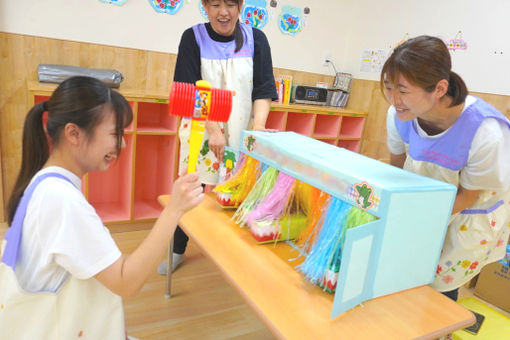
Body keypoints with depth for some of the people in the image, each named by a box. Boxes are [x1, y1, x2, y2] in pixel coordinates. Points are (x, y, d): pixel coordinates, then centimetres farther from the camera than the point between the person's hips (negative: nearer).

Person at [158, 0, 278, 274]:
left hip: (241, 132, 1)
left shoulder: (256, 39, 0)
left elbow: (263, 89, -5)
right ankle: (177, 251, 27)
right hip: (201, 130, -1)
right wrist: (213, 129, -20)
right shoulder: (193, 37, -4)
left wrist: (259, 126, -20)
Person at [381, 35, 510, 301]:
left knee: (438, 286, 3)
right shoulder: (399, 114, -21)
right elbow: (397, 168, -3)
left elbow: (467, 196, -18)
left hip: (472, 216, -3)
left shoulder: (487, 133, -34)